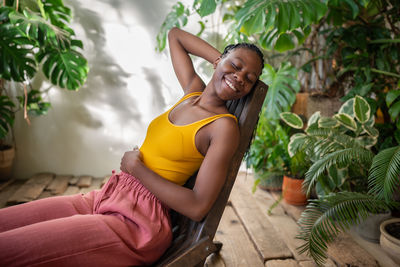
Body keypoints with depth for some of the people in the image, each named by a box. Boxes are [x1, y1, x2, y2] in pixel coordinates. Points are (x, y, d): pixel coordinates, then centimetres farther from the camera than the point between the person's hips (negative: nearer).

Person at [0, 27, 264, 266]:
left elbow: (198, 207, -17)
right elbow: (174, 34, 25)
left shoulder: (224, 126, -10)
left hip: (139, 220, -7)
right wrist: (222, 59, 13)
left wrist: (137, 167, -10)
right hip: (106, 197, 8)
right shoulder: (192, 89, 9)